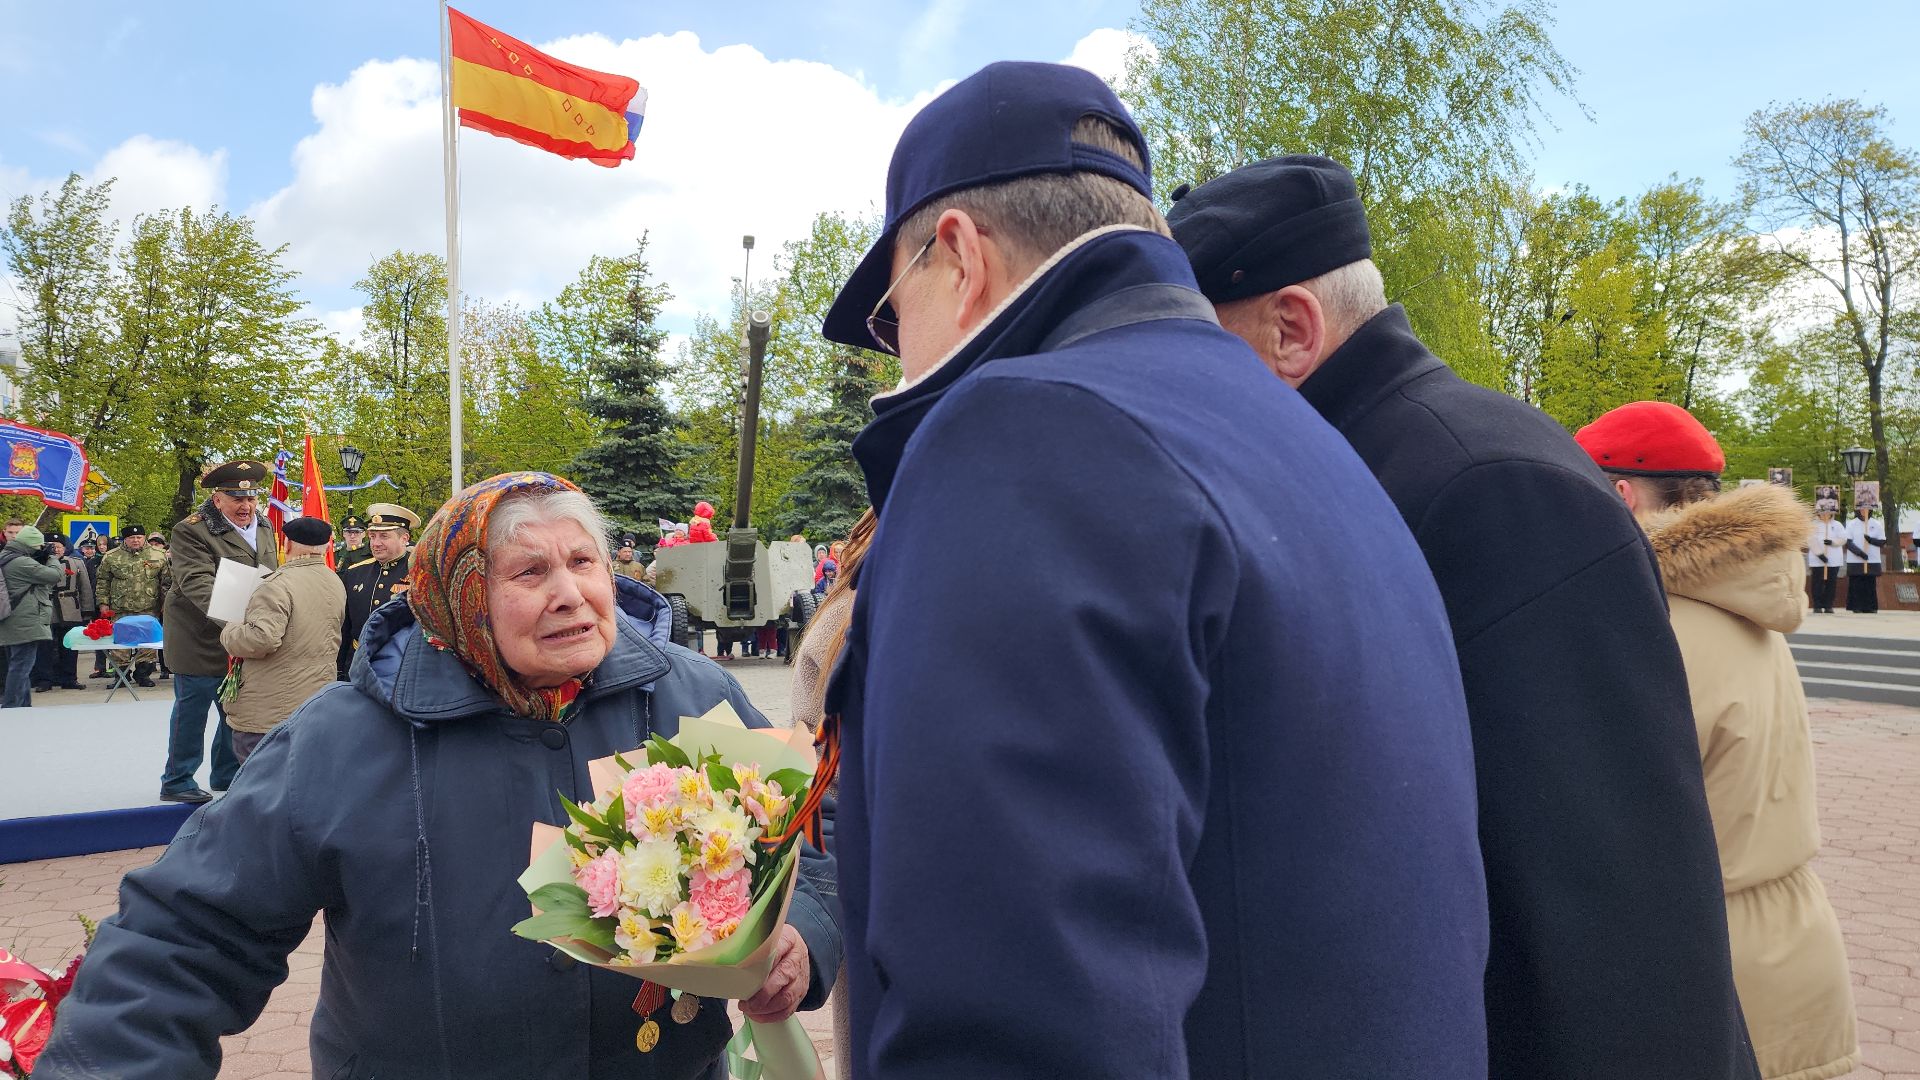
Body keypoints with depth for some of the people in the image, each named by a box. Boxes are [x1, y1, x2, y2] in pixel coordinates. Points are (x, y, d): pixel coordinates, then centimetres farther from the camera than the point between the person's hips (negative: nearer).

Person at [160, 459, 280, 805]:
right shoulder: (191, 531, -14)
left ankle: (227, 775, 29)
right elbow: (197, 584, -25)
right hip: (202, 640, -6)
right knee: (192, 710, 4)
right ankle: (176, 782, 18)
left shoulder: (264, 530, 8)